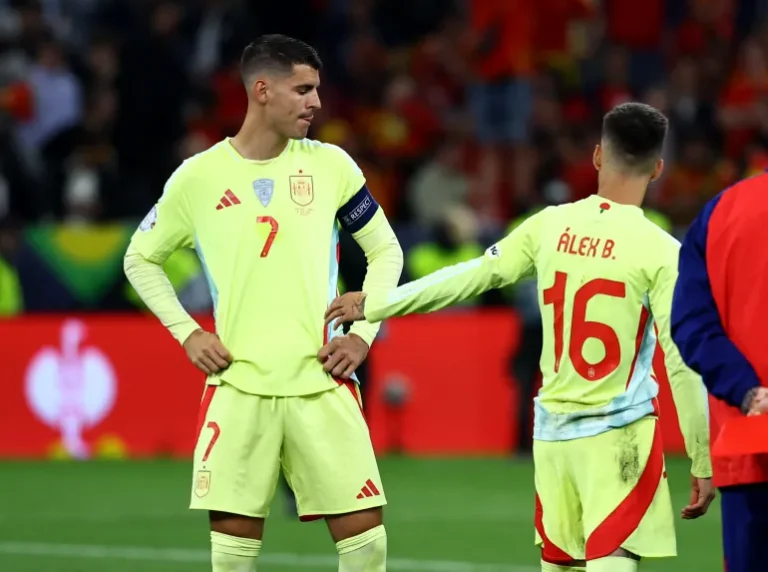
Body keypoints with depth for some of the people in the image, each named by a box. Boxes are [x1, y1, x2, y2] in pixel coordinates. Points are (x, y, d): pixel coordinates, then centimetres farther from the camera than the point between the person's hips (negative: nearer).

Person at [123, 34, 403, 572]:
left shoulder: (331, 164, 4)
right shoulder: (198, 178, 2)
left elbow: (386, 251, 13)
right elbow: (141, 259, 15)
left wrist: (364, 333, 0)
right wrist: (186, 332, 3)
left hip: (322, 383, 1)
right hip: (239, 386, -1)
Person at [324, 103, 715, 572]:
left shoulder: (552, 225, 2)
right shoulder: (662, 252, -10)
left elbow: (473, 276, 10)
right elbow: (683, 364, -10)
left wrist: (376, 304, 22)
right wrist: (703, 463, -3)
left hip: (552, 430, 5)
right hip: (620, 432, -5)